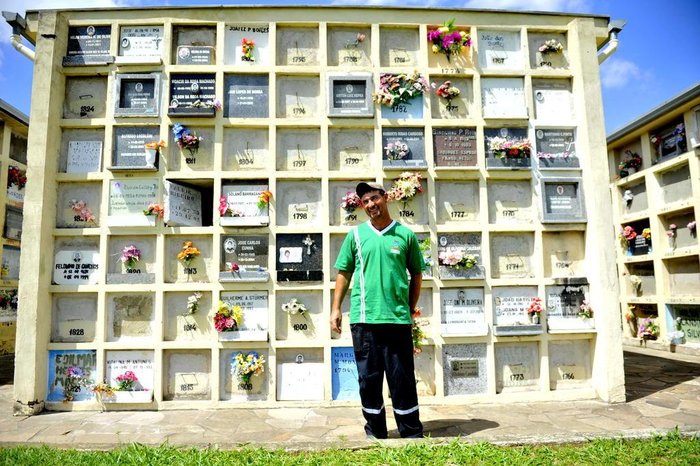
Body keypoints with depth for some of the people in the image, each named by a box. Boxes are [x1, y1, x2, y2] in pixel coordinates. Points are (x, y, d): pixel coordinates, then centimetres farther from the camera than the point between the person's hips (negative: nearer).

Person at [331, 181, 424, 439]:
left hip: (398, 318, -1)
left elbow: (416, 275, 12)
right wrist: (335, 308, 4)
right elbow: (343, 273, 9)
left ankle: (412, 433, 20)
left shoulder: (405, 235, 5)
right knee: (368, 378, 9)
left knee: (403, 379, 6)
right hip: (364, 318, 1)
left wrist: (411, 309, 8)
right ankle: (375, 432, 26)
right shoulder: (356, 234, 7)